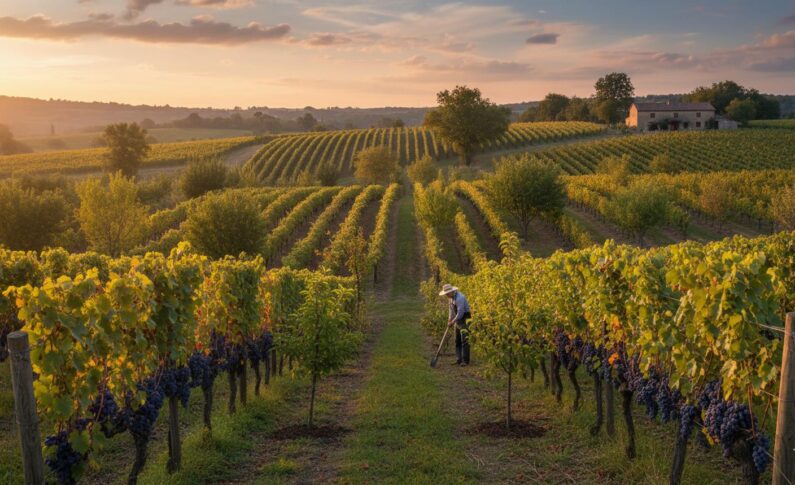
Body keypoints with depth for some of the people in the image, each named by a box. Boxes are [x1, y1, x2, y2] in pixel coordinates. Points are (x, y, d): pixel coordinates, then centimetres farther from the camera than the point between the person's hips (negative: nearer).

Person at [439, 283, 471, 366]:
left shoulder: (459, 298, -25)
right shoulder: (452, 297, 5)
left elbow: (460, 313, -25)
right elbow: (451, 308, 17)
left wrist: (453, 322, -16)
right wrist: (450, 318, 6)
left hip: (465, 319, -10)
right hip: (458, 319, 10)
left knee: (464, 340, -11)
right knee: (457, 341, 9)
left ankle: (465, 361, -10)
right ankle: (459, 360, 13)